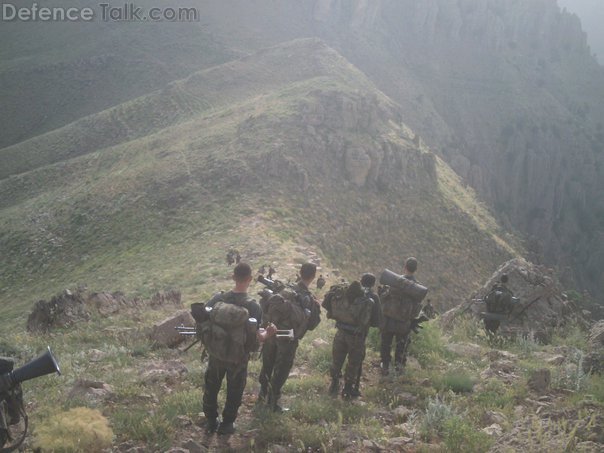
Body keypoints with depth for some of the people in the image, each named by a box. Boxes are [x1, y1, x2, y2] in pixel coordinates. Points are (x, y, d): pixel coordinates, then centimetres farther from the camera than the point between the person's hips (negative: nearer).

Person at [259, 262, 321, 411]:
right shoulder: (309, 299, -19)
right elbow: (311, 325, -13)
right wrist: (317, 310, 0)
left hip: (272, 333, 5)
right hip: (288, 339, -5)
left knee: (267, 365, 22)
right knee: (281, 371, 11)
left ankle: (263, 393, 40)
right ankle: (273, 402, 20)